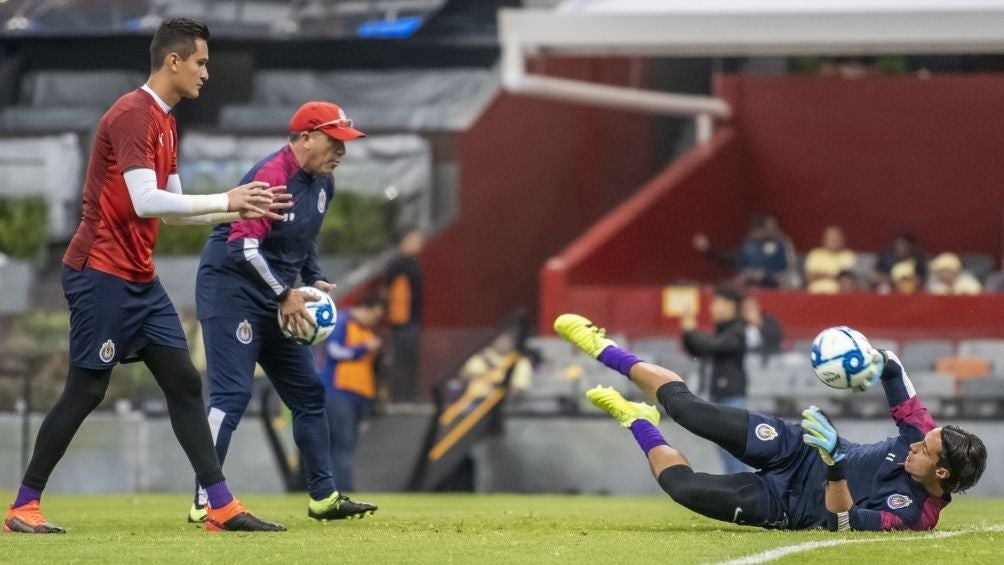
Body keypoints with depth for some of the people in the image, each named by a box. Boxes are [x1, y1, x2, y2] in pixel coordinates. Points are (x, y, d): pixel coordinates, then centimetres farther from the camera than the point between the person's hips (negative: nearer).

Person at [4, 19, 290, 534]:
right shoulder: (132, 115, -15)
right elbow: (145, 202, -24)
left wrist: (239, 211, 9)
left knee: (184, 383, 4)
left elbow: (171, 208, 19)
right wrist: (226, 200, -20)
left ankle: (222, 508, 4)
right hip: (101, 274, -10)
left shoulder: (165, 122, 15)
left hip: (140, 279, 10)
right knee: (85, 391, -5)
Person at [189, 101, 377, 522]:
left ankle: (324, 496, 20)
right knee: (232, 393, -16)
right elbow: (244, 246, -26)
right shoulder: (270, 176, -21)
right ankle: (205, 503, -15)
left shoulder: (322, 184, 8)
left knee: (308, 393, 12)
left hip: (277, 301, 10)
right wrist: (285, 294, -24)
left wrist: (314, 280, 8)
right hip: (231, 288, -10)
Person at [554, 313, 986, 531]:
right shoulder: (924, 439, -13)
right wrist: (887, 367, -22)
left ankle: (639, 425, 21)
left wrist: (835, 461, -52)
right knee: (689, 409, -5)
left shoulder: (914, 513, -30)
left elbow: (842, 521, -37)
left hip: (786, 504, -4)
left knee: (681, 485, -12)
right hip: (796, 452, 5)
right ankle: (605, 350, 14)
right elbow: (904, 403, 1)